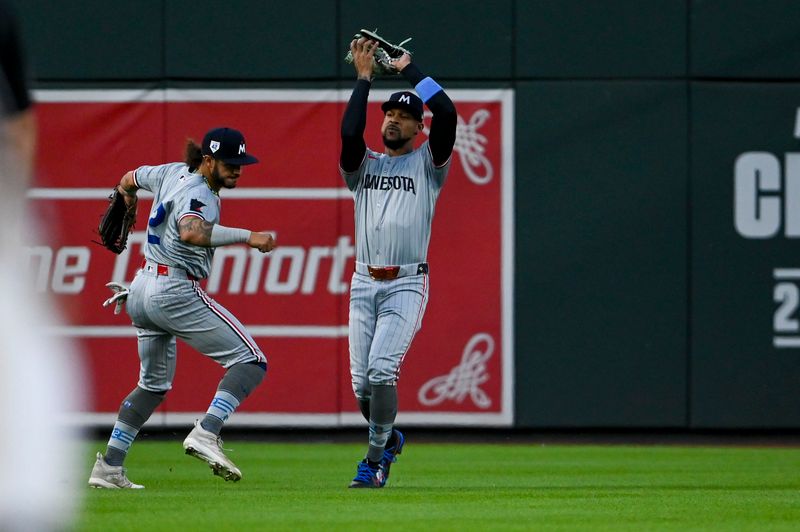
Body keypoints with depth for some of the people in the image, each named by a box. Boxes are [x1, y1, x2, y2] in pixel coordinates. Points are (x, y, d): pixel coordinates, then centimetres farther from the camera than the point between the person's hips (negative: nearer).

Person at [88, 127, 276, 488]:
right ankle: (206, 434, -30)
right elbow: (191, 232, -38)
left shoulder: (173, 173, 11)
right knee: (251, 362, -12)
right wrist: (248, 237, -36)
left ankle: (108, 468, 20)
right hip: (175, 292, -10)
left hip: (140, 292, 10)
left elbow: (128, 181, 30)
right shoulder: (198, 193, -16)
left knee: (154, 384, 24)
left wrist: (126, 199, 52)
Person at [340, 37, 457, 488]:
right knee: (361, 382, 0)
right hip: (365, 283, 4)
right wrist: (364, 78, -4)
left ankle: (376, 459, -11)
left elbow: (447, 113, -8)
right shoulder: (363, 163, 15)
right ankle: (389, 438, 26)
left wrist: (409, 69, 0)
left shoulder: (428, 163, 8)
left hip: (406, 285, -4)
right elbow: (350, 131, -8)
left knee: (382, 369, -20)